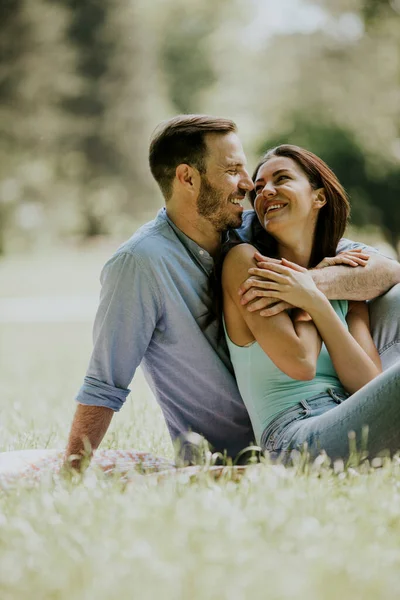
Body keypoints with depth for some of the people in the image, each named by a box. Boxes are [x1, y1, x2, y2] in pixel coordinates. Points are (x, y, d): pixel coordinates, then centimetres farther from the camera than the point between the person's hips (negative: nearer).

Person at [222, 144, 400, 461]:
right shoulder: (245, 260, 6)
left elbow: (371, 386, 3)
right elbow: (300, 363, -5)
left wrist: (314, 301, -1)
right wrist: (320, 278, 9)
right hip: (296, 434, -5)